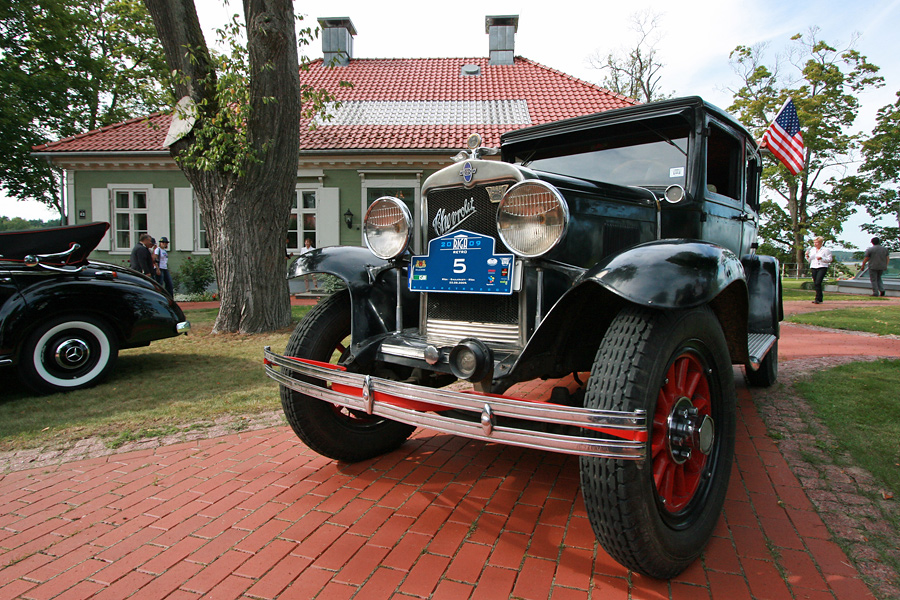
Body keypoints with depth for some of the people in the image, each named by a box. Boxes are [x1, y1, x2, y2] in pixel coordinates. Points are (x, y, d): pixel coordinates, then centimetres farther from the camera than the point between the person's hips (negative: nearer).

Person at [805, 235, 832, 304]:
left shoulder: (826, 250, 0)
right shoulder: (812, 250, 15)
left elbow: (829, 260, -2)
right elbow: (810, 260, 18)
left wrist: (821, 258, -17)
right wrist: (807, 256, -1)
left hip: (822, 268, -5)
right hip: (813, 267, 5)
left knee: (818, 283, -17)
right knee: (816, 283, 4)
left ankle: (818, 299, -15)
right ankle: (820, 299, 14)